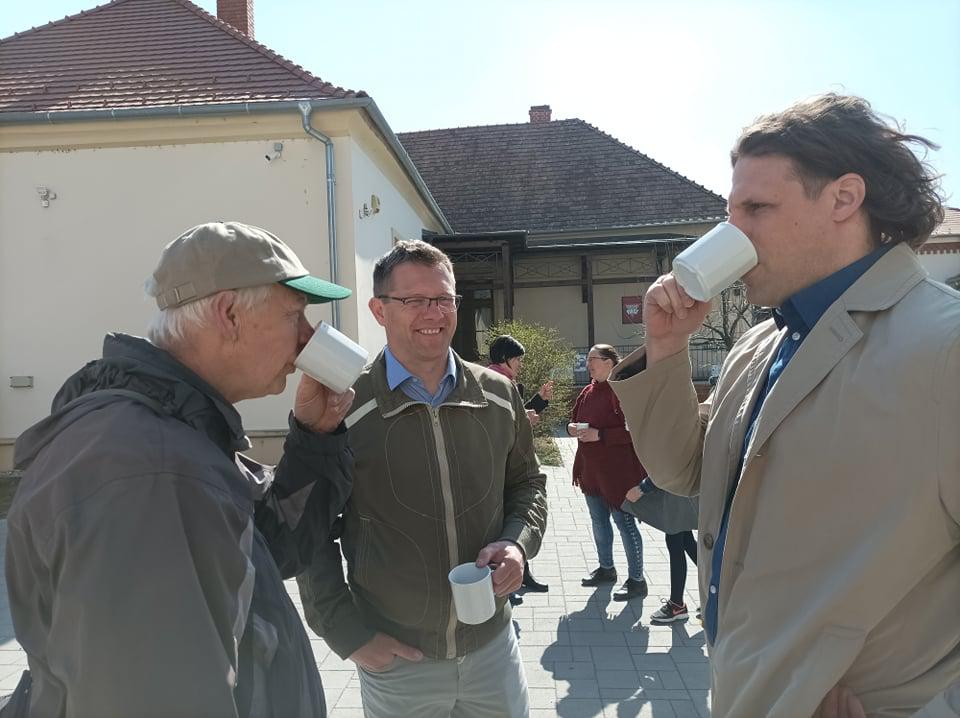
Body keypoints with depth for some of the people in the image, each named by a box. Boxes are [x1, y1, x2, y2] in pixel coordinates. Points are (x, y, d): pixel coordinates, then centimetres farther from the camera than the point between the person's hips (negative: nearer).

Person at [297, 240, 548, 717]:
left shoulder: (498, 396, -2)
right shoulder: (343, 410, -13)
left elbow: (526, 483, 10)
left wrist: (519, 543, -8)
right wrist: (346, 633, -8)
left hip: (493, 644, 3)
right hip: (394, 660, -3)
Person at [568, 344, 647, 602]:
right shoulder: (587, 392, 9)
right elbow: (576, 418, 21)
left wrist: (599, 434, -25)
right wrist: (572, 428, -2)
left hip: (617, 470, -8)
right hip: (591, 468, 8)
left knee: (624, 522, 1)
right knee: (598, 521, 19)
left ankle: (637, 580, 13)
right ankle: (606, 568, 36)